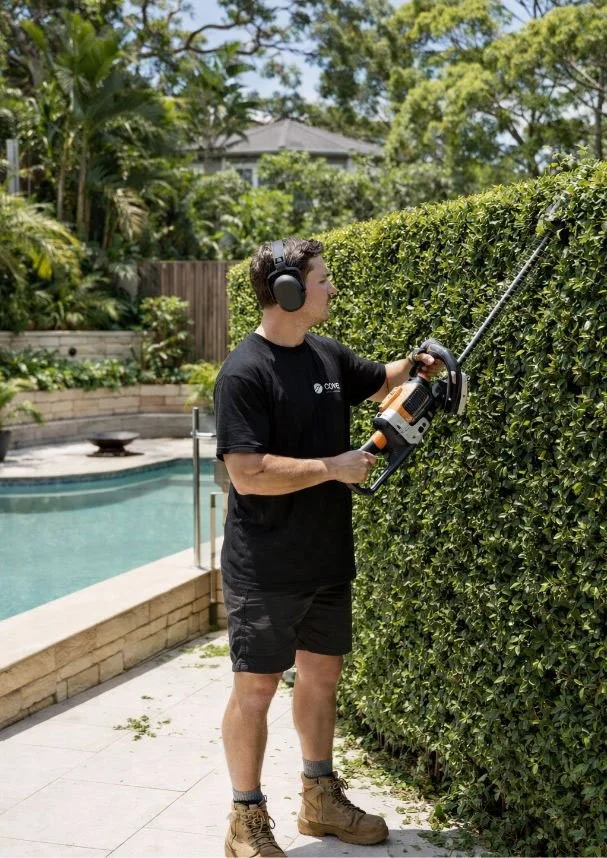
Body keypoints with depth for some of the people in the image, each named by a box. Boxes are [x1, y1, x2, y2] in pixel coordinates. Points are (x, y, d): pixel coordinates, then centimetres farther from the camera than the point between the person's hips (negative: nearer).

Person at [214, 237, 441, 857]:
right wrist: (333, 467, -19)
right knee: (256, 687, 2)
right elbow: (248, 475, -25)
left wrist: (416, 364, 4)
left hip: (329, 560, 8)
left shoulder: (329, 356, 6)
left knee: (321, 673, 17)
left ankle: (321, 799, 34)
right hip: (265, 570, -8)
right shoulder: (244, 373, -18)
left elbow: (382, 381, 25)